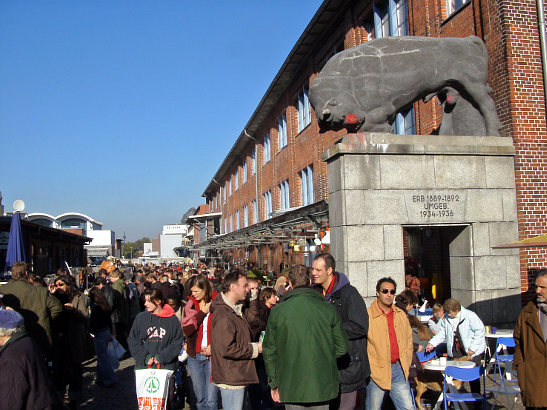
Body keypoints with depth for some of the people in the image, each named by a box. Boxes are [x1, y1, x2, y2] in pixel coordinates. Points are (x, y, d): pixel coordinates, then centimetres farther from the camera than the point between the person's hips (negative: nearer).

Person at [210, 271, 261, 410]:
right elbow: (227, 349, -25)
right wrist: (255, 349, -16)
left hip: (237, 376, 10)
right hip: (231, 378, -10)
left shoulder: (235, 310, 15)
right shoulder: (223, 314, -20)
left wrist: (255, 345, 7)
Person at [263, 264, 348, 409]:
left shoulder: (277, 312, -6)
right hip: (322, 386, 1)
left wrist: (274, 384, 9)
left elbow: (269, 350, -1)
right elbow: (341, 348, 1)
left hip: (291, 388, -1)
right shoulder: (328, 309, -5)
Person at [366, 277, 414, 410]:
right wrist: (368, 369, -8)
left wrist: (407, 363, 14)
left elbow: (408, 339, 21)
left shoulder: (401, 315, 11)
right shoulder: (367, 316, -9)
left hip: (398, 370, 5)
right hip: (376, 372, -5)